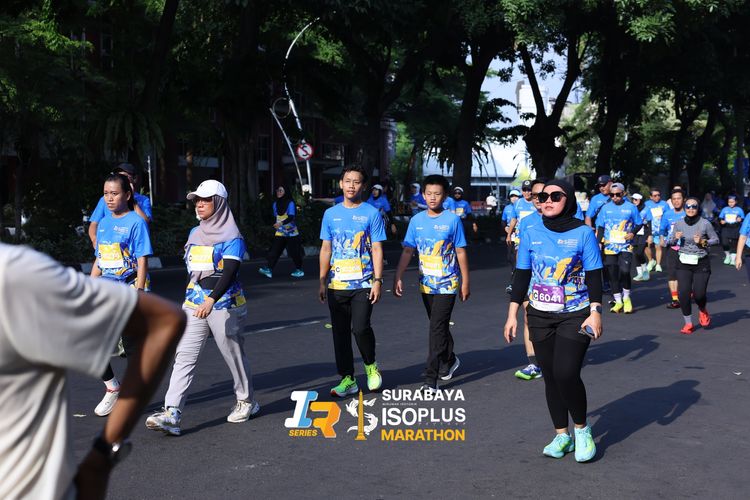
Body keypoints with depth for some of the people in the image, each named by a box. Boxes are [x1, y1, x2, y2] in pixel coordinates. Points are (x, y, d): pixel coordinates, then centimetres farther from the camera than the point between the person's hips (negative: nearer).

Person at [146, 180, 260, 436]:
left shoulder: (231, 237, -9)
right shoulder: (194, 234, 13)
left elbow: (230, 272, -21)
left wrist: (211, 300, -33)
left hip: (224, 306, -6)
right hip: (194, 305, 6)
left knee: (234, 355, 8)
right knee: (184, 357, -5)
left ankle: (246, 402, 29)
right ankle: (172, 413, -11)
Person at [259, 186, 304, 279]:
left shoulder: (290, 203, -11)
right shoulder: (275, 204, 7)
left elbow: (291, 217, -21)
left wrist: (281, 223, -36)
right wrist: (275, 225, 16)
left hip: (291, 232, -4)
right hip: (280, 233, 4)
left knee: (294, 252, 1)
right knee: (274, 251, -8)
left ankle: (299, 270, 15)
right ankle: (268, 269, -14)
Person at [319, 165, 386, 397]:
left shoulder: (371, 213, 0)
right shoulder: (331, 214, 8)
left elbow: (377, 249, -2)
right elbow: (326, 250, 11)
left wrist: (377, 280, -10)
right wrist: (322, 282, 7)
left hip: (363, 284, -3)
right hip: (336, 284, 4)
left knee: (360, 328, -15)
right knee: (340, 332, 6)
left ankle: (371, 366, 13)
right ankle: (347, 379, 16)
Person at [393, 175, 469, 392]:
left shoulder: (452, 220, -6)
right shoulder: (416, 220, 3)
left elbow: (461, 252, -3)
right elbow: (408, 251, 6)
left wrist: (465, 283, -2)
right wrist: (398, 277, -2)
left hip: (447, 284, -4)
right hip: (426, 284, 4)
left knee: (437, 329, -10)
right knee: (439, 327, 19)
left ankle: (430, 380, -9)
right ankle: (449, 360, 42)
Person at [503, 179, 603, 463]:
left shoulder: (583, 233, -5)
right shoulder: (531, 234, 3)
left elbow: (594, 277, -3)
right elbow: (521, 277, 7)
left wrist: (595, 312, -11)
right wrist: (512, 314, 5)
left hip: (576, 315, -3)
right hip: (540, 315, 4)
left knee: (566, 373, -16)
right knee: (551, 376, 7)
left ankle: (581, 429, 8)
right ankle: (562, 435, 21)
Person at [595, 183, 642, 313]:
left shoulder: (631, 207, 3)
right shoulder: (605, 208, 7)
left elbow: (639, 224, 11)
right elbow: (600, 227, 11)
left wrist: (633, 233, -8)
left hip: (625, 245, -2)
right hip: (609, 247, 2)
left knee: (624, 271, -17)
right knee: (612, 274, 4)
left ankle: (626, 297, 6)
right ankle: (618, 301, 16)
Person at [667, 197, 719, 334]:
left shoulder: (705, 224, -8)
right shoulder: (679, 224, -1)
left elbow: (716, 239, 2)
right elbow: (670, 242, 8)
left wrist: (703, 242, -15)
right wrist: (675, 238, -14)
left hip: (701, 263, -2)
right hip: (683, 263, 2)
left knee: (699, 294, -6)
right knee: (683, 293, -9)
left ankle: (702, 311, 31)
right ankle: (688, 323, 7)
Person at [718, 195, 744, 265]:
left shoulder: (739, 210, 4)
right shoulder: (724, 209, 8)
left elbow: (743, 219, 7)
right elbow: (720, 218, 11)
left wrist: (740, 219, -15)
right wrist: (721, 221, -11)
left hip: (735, 229, -1)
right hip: (726, 229, 1)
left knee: (734, 244, 0)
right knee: (724, 243, -11)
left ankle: (733, 259, 11)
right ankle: (727, 256, 14)